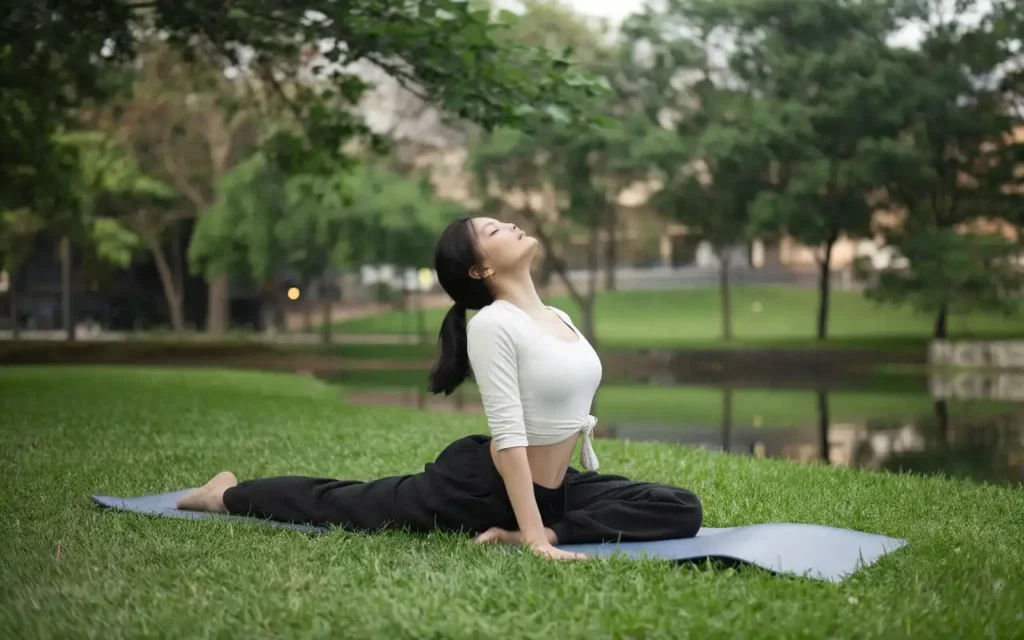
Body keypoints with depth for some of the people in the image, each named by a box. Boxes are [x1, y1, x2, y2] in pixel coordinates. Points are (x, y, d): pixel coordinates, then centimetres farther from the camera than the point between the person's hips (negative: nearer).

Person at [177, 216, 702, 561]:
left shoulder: (558, 317, 6)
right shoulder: (493, 324, -21)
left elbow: (577, 413, 14)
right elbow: (509, 433, -27)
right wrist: (535, 539, -31)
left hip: (554, 486, 7)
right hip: (478, 484, -7)